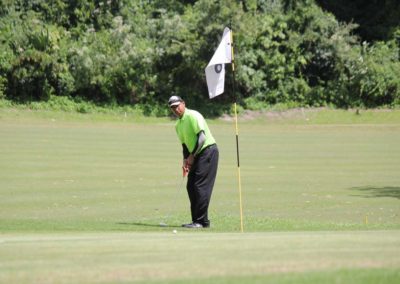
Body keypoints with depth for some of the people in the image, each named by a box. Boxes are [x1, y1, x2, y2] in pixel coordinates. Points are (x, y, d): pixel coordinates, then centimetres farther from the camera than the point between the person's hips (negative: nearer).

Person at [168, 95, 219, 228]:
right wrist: (185, 161, 3)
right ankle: (197, 220, 10)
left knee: (200, 186, -13)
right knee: (191, 187, 6)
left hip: (208, 150, -9)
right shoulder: (178, 125, 16)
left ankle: (201, 221, -11)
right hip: (196, 155, 9)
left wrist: (192, 156, -16)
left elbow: (202, 137, -19)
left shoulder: (193, 116, -12)